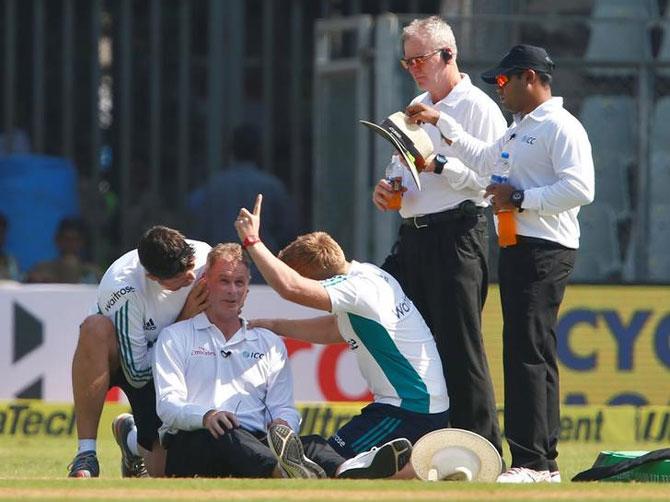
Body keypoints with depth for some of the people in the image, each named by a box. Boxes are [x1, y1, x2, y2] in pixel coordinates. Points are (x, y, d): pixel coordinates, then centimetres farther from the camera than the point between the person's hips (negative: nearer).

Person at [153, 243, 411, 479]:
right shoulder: (175, 337, 16)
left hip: (256, 441, 4)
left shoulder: (270, 343, 27)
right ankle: (283, 472, -74)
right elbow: (167, 403, 2)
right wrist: (205, 416, -21)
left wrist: (282, 423, -10)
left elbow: (283, 407, 17)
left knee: (309, 443, -29)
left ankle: (348, 472, -66)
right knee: (227, 437, -40)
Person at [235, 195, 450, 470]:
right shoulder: (366, 274, 11)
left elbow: (291, 287, -31)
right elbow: (333, 330, 25)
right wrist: (274, 325, 20)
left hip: (410, 411, -10)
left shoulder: (358, 289, -19)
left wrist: (252, 242, -20)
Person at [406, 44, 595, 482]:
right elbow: (482, 159, 39)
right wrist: (441, 122, 37)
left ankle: (531, 462, -17)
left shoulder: (561, 127, -10)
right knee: (532, 355, 10)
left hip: (546, 249, -10)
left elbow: (580, 189, -22)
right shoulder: (520, 130, 21)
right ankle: (545, 461, 13)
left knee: (527, 352, -14)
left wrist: (521, 198, -18)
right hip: (518, 246, 10)